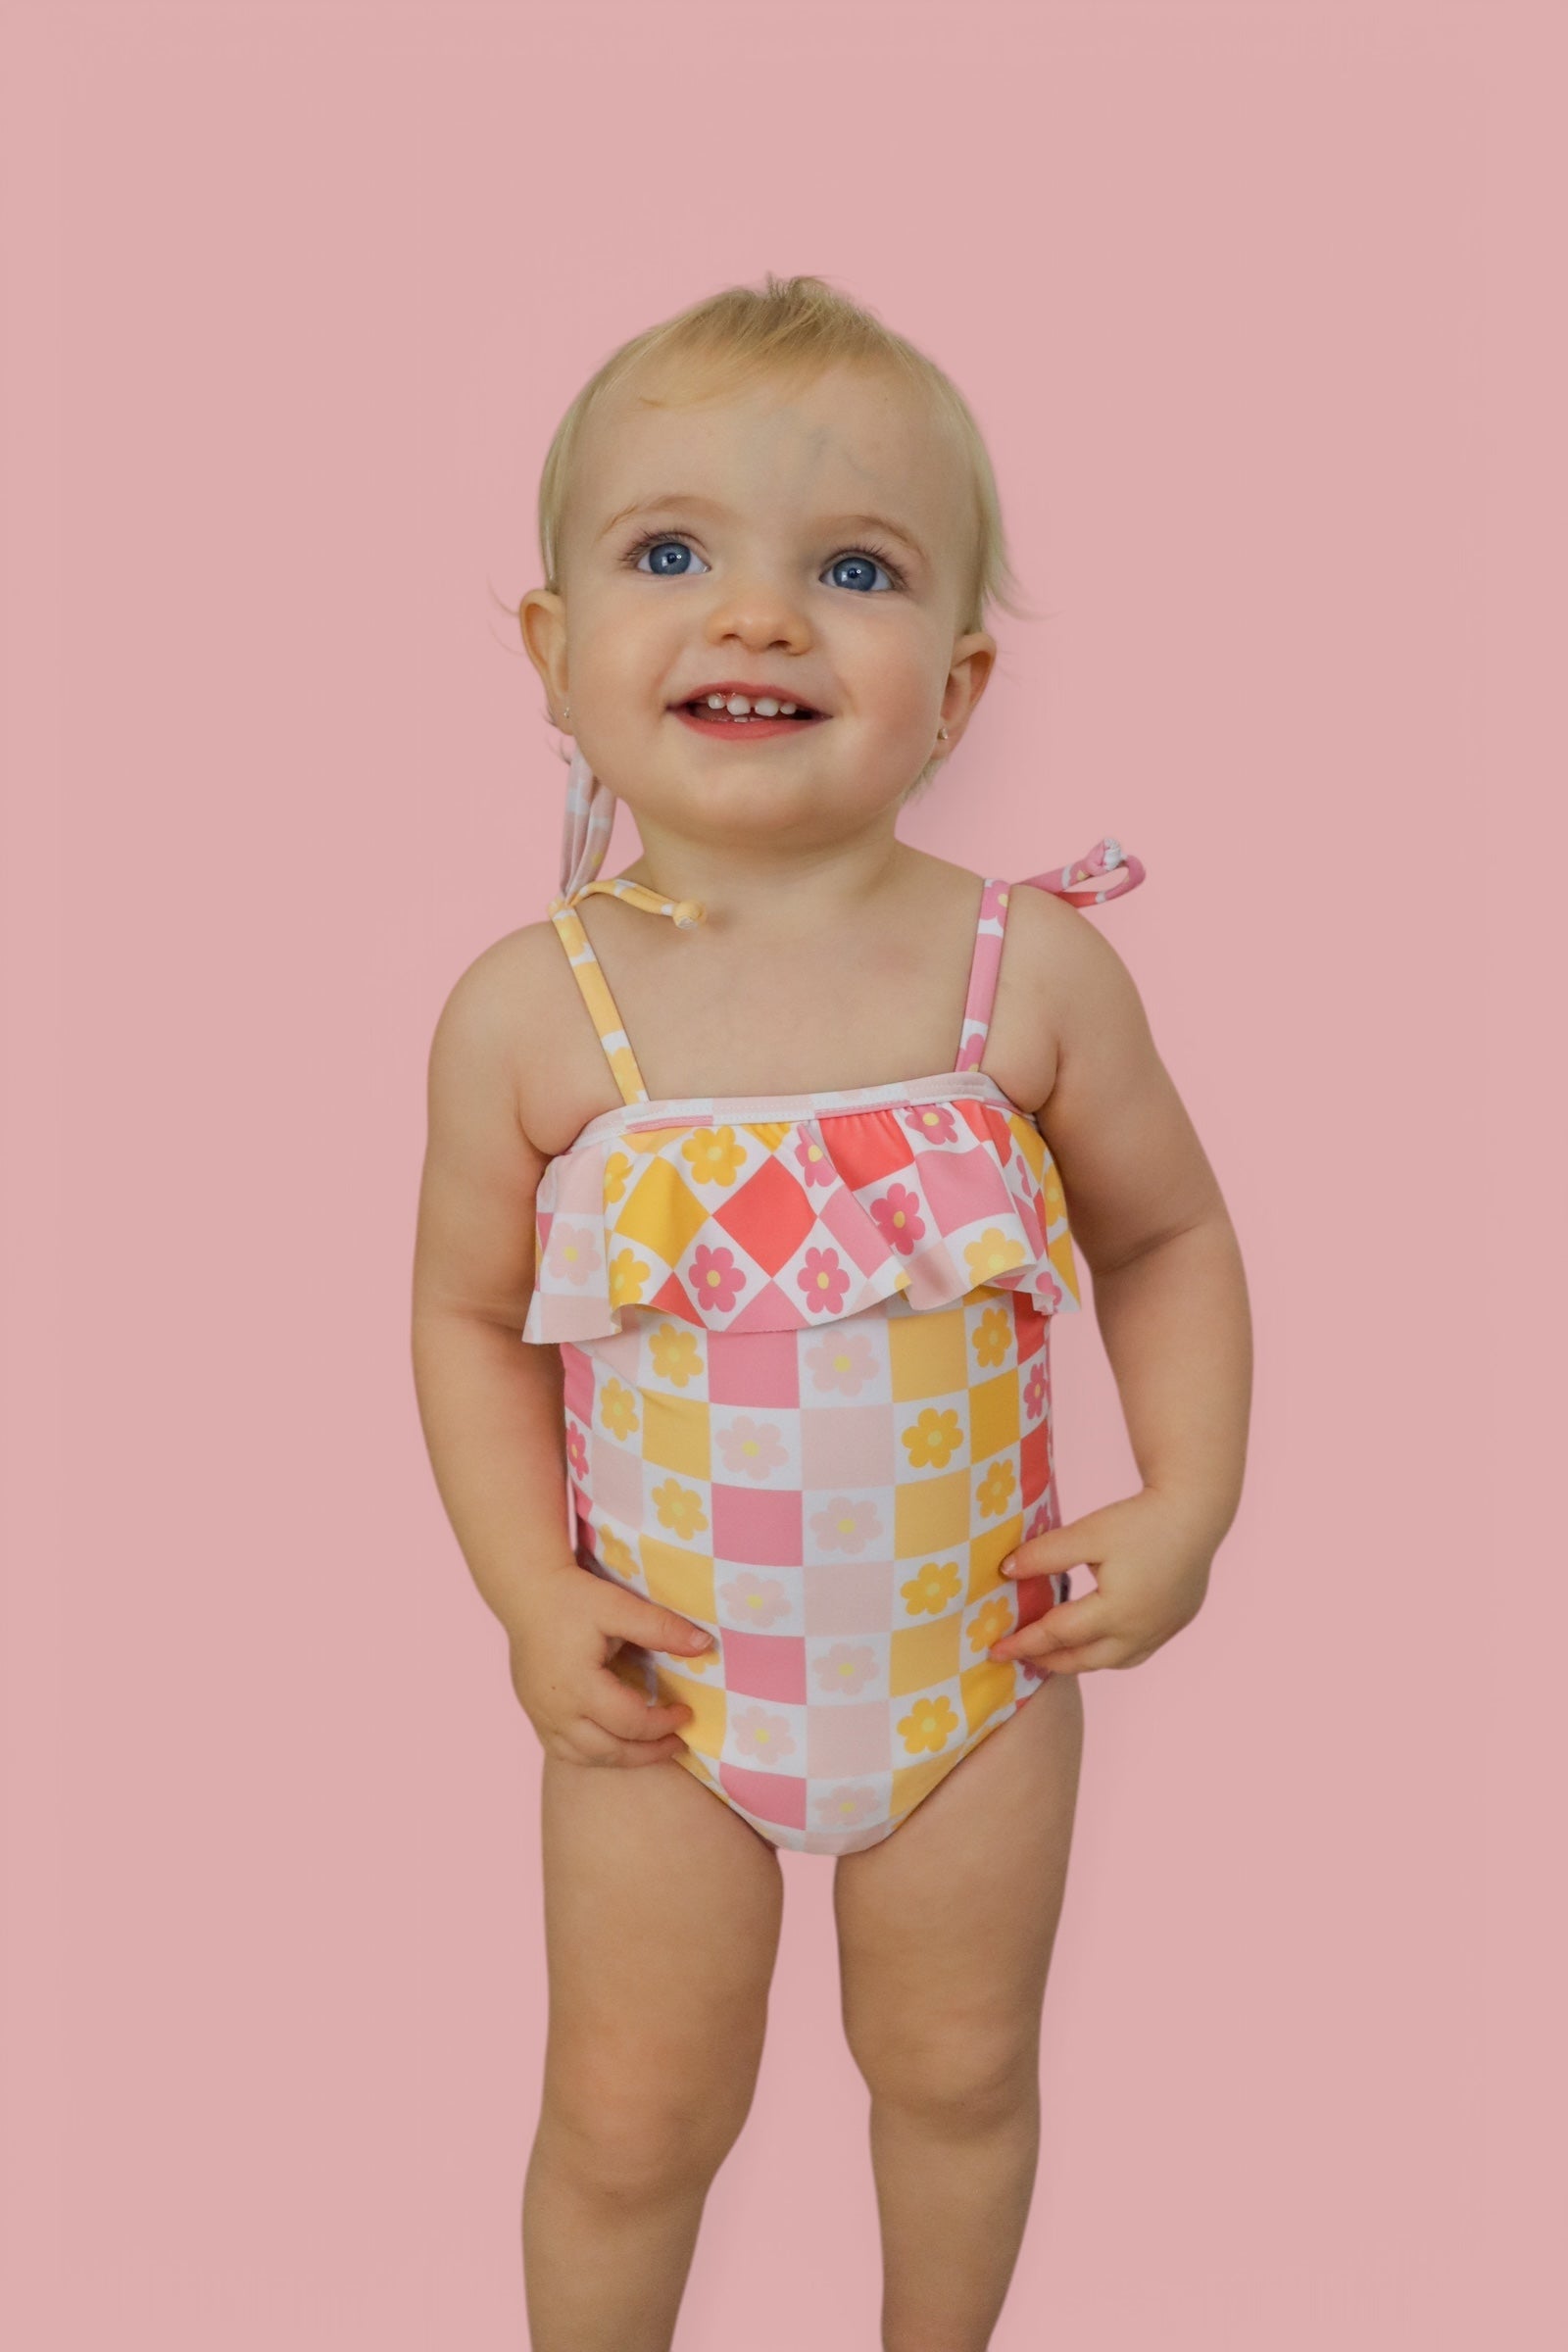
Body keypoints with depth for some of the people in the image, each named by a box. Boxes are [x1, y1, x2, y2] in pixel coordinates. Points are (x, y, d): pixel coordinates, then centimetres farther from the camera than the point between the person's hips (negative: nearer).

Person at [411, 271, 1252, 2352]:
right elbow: (472, 1315, -4)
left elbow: (1170, 1238, -2)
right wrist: (530, 1594, -12)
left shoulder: (1034, 972, -15)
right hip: (666, 1681, -1)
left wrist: (1189, 1504, -12)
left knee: (961, 2073, 25)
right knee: (632, 2118, 18)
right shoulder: (528, 1014, -16)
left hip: (979, 1663, 1)